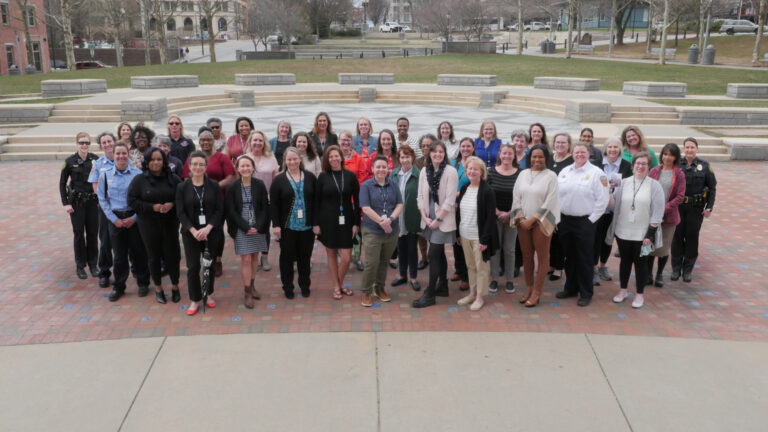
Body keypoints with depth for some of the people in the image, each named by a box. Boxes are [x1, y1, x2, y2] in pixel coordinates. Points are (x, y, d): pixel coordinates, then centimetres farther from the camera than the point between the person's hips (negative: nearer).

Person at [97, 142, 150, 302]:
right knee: (119, 254, 8)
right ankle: (118, 287, 21)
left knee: (139, 252, 6)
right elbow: (103, 199, 5)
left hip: (134, 218, -2)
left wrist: (134, 218, -10)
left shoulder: (138, 173, -5)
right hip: (116, 219, 2)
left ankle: (143, 283, 22)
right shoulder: (106, 175, 2)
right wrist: (114, 219, -4)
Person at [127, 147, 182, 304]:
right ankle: (158, 289, 26)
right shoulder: (139, 179, -3)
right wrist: (152, 207, -15)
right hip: (148, 225, 0)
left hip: (170, 224, 1)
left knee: (172, 255, 4)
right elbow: (132, 201, -5)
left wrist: (172, 204, -15)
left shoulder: (173, 179, 0)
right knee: (154, 257, 10)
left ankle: (175, 287, 25)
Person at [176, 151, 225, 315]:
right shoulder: (182, 187, 0)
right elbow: (180, 213, -4)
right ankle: (195, 299, 15)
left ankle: (209, 294, 29)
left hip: (211, 232, 1)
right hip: (191, 234, 0)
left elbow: (219, 209, -3)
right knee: (193, 266, 1)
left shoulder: (214, 186, 0)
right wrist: (193, 231, -16)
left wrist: (207, 228, -15)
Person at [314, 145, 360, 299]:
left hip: (345, 221, 0)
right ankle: (336, 287, 23)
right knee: (331, 254, 9)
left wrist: (356, 223, -2)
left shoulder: (350, 176, 0)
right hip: (328, 221, 0)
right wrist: (316, 223, -3)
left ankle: (341, 283, 23)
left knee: (346, 258, -3)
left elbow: (356, 200, 2)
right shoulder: (323, 176, 0)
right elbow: (317, 201, 2)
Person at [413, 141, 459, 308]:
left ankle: (430, 294, -1)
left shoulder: (451, 172, -11)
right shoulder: (424, 171, 5)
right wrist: (425, 217, -5)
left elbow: (450, 200, -14)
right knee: (439, 253, 16)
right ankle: (442, 287, 29)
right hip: (429, 219, 5)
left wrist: (437, 219, -14)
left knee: (434, 255, -7)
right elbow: (421, 196, 6)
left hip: (443, 220, -5)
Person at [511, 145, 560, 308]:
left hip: (541, 222, -4)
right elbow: (516, 198, 7)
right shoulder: (523, 174, 8)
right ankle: (529, 287, 21)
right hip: (523, 222, 4)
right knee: (526, 256, 9)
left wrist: (532, 220, -12)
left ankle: (537, 292, 8)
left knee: (542, 257, 1)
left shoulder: (551, 176, -5)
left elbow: (549, 202, -10)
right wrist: (521, 218, -5)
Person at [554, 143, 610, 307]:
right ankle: (571, 288, 29)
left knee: (584, 259, 1)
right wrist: (557, 217, 5)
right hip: (564, 221, 5)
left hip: (584, 222, -5)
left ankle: (586, 293, 12)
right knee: (569, 257, 15)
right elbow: (556, 195, 11)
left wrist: (591, 219, -10)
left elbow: (602, 200, -8)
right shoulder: (564, 172, 10)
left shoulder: (597, 173, -5)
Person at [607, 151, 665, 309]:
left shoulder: (654, 186, -4)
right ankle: (623, 290, 29)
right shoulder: (623, 183, 4)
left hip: (642, 234, -2)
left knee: (641, 262, 8)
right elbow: (614, 205, 3)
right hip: (623, 232, 2)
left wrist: (650, 234, -11)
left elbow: (658, 212, -6)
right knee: (625, 260, 14)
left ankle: (640, 294, 21)